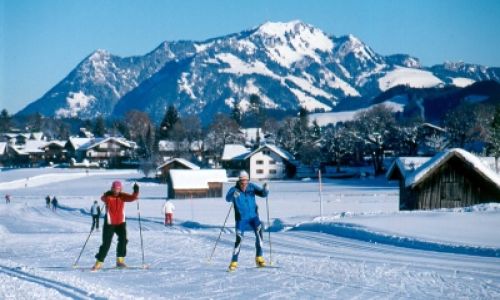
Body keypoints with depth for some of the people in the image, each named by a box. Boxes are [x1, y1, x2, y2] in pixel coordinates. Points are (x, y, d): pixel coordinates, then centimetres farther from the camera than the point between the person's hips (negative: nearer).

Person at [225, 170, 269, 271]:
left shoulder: (251, 187, -4)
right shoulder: (234, 190, -11)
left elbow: (263, 194, -8)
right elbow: (228, 198, -28)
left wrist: (265, 189, -32)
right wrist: (233, 195, -51)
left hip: (253, 216, 2)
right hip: (241, 218, -2)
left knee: (259, 231, -21)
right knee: (239, 239, -8)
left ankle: (259, 258, -13)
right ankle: (234, 262, 9)